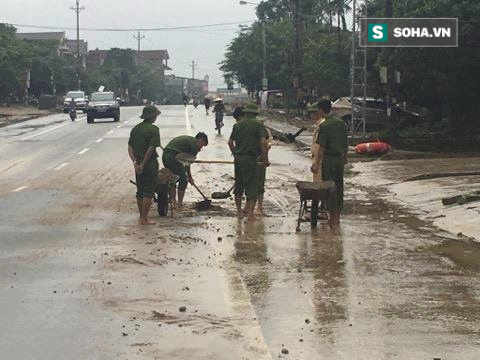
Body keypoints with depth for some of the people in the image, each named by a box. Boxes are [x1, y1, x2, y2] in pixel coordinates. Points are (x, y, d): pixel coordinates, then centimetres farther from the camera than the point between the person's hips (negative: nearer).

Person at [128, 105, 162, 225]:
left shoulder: (135, 128, 8)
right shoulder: (153, 129, -12)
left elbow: (130, 148, 3)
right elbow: (151, 148, -19)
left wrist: (135, 162, -4)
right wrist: (143, 164, -14)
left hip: (138, 163, 7)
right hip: (150, 163, -7)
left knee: (140, 191, 15)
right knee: (148, 192, -1)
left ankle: (141, 216, 23)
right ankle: (144, 218, -2)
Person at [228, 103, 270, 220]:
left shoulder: (237, 125, 9)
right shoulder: (258, 125, -5)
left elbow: (230, 142, 11)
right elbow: (263, 142, -15)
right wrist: (265, 159, -10)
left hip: (238, 158, 5)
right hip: (250, 159, -5)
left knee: (238, 185, 16)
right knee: (252, 187, 0)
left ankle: (239, 211, 23)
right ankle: (250, 213, -5)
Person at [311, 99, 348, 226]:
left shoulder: (324, 126, -15)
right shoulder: (341, 122, 7)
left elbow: (322, 147, -16)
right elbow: (346, 143, 13)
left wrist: (317, 164, -13)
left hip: (329, 159, -7)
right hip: (340, 158, 7)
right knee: (339, 187, 12)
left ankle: (333, 217, 0)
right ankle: (338, 215, 18)